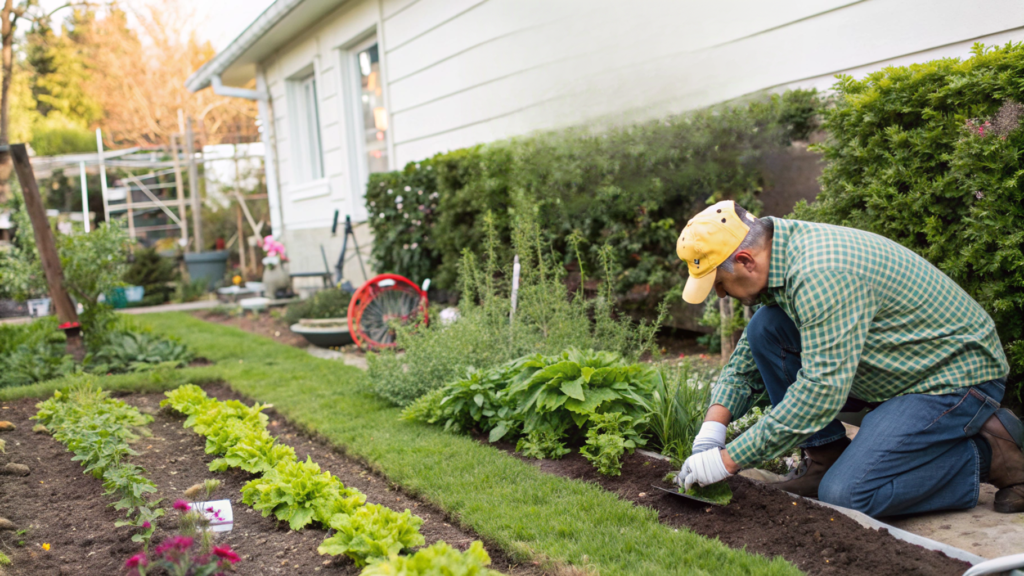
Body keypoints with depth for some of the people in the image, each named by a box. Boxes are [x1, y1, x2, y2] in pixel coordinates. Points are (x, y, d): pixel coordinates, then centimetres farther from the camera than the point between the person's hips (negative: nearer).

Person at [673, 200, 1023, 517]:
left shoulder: (823, 274, -30)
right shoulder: (779, 254, 0)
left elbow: (822, 391, -33)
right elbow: (746, 361, 10)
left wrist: (728, 460, -28)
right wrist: (713, 427, -4)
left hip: (959, 376, -9)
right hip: (893, 370, 9)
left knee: (845, 496, -21)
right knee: (765, 329, -5)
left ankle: (989, 453, -3)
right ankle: (826, 456, 4)